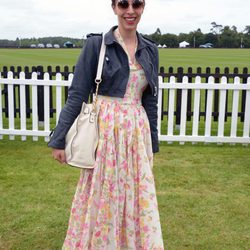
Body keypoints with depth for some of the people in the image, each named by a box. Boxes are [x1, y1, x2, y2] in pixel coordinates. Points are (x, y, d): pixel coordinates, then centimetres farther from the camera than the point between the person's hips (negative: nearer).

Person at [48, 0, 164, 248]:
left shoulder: (150, 50, 8)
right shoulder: (96, 44, -5)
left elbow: (150, 101, 12)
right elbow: (77, 94, -7)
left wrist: (152, 143, 13)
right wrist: (59, 139, -9)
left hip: (137, 133, 4)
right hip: (105, 130, -4)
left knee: (137, 197, 11)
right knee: (101, 195, 7)